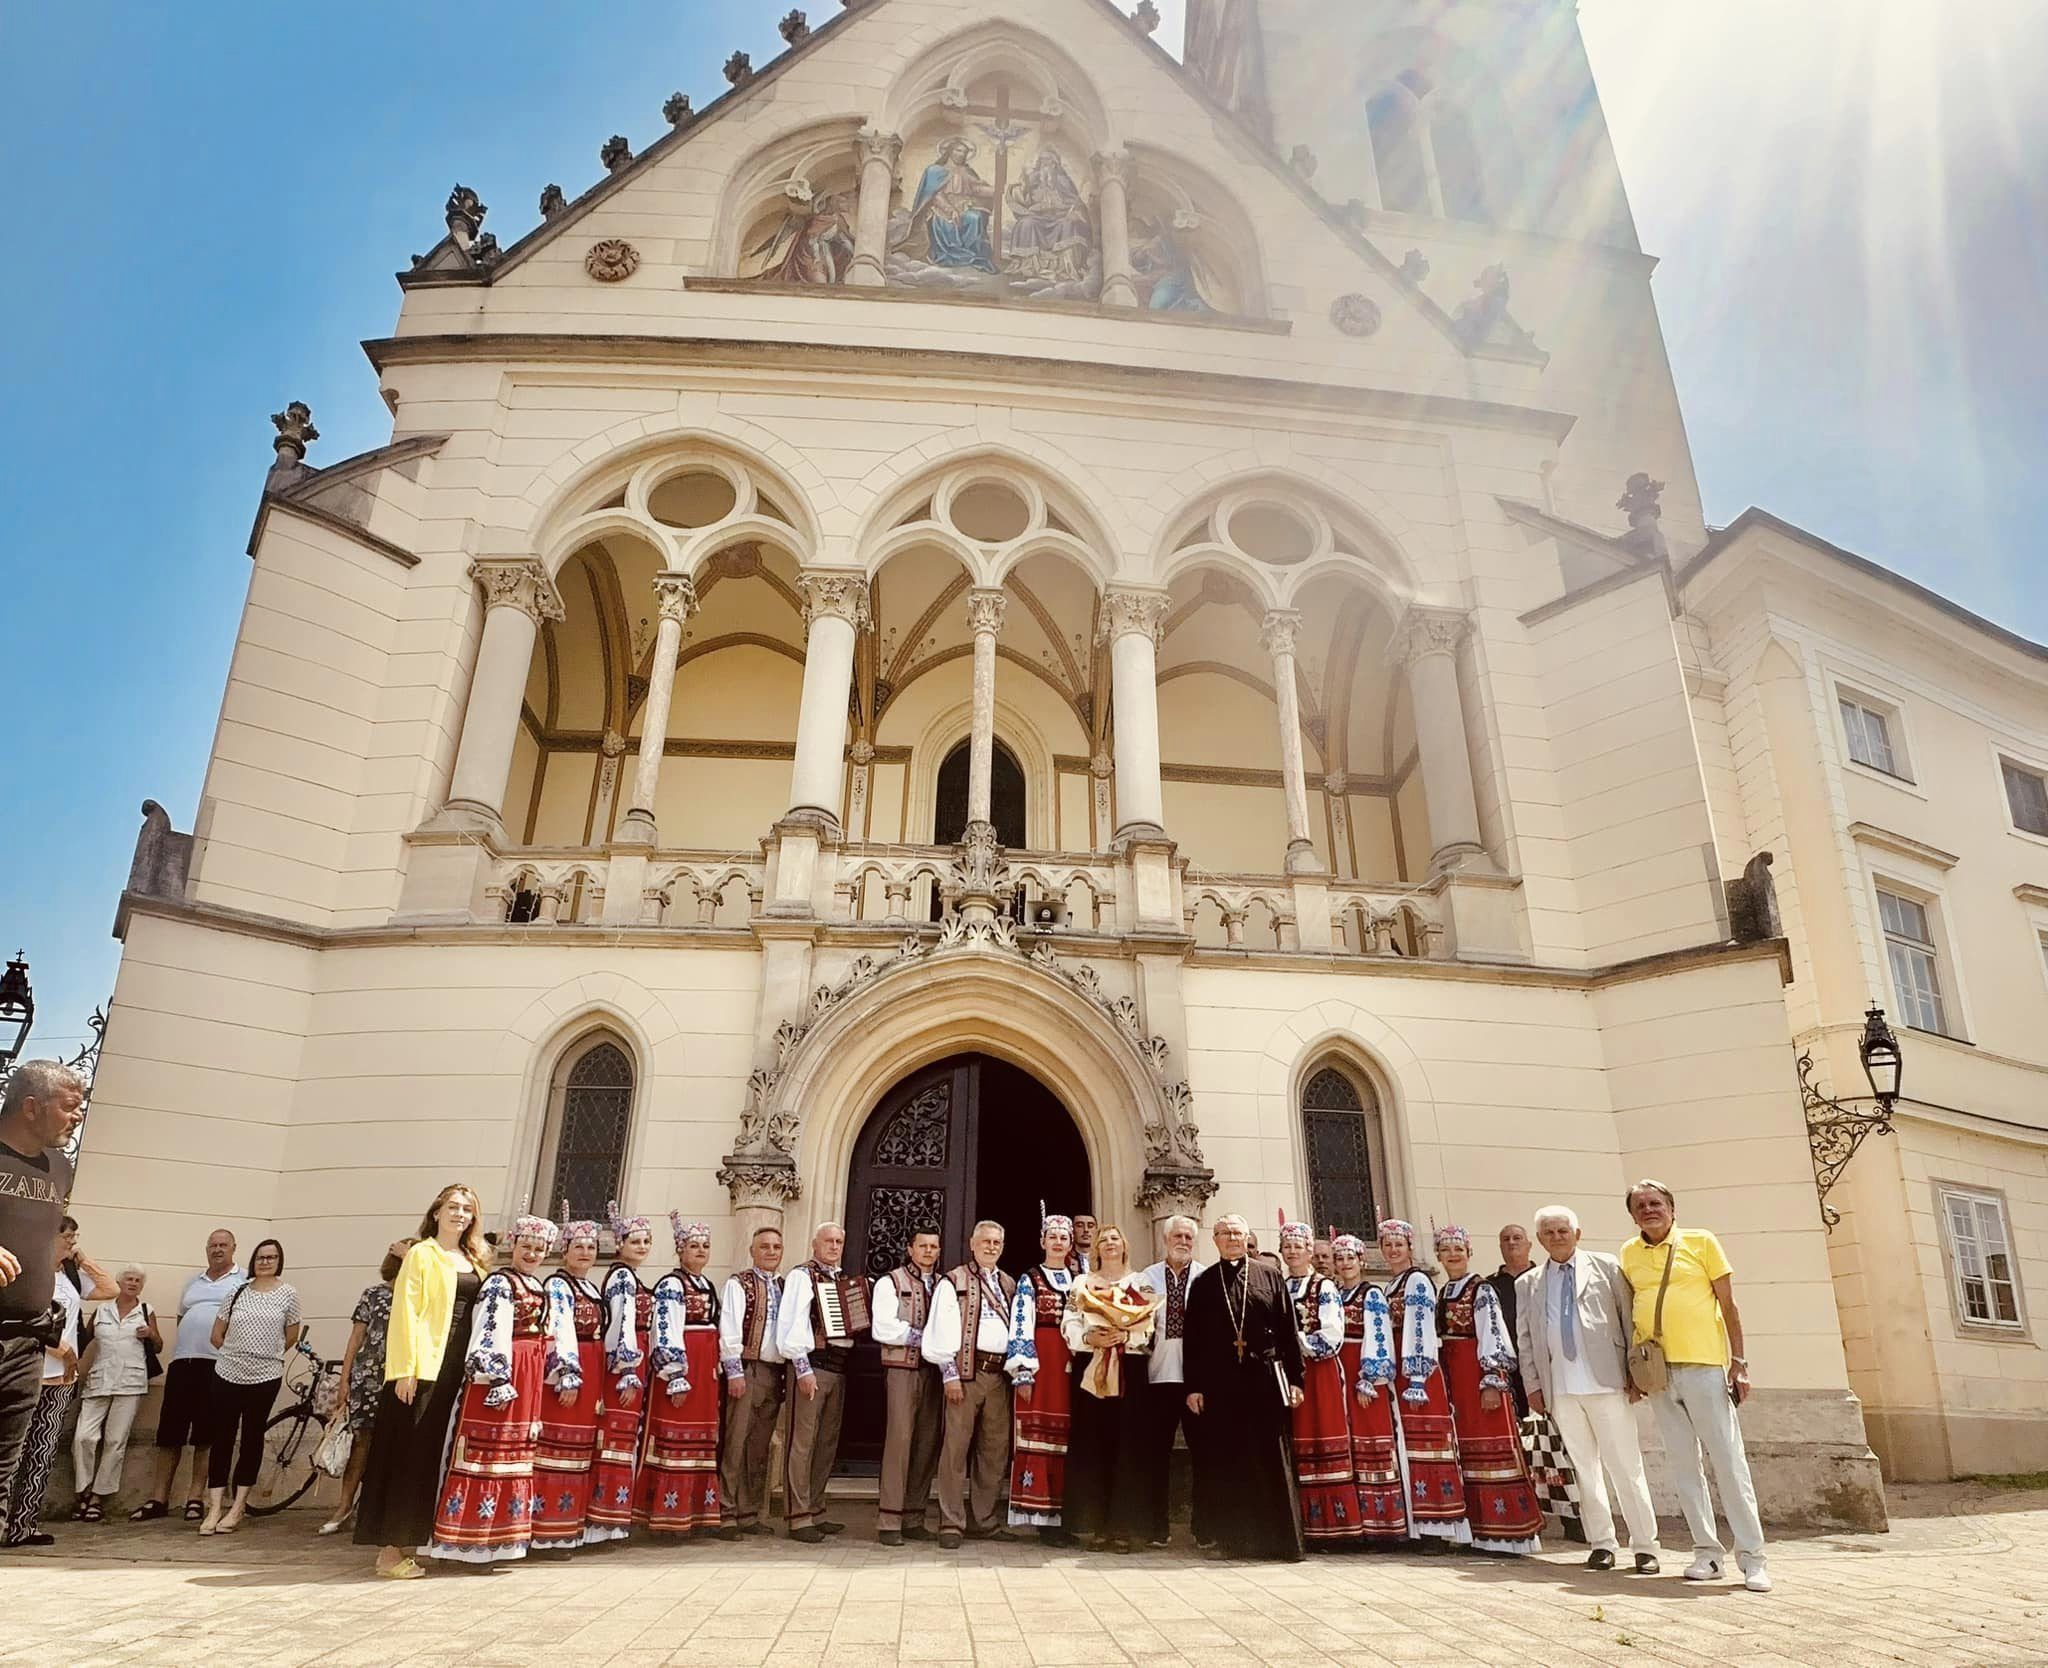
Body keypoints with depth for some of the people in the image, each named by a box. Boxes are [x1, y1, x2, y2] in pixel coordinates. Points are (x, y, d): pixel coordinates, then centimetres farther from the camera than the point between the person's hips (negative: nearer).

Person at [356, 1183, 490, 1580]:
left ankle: (406, 1543, 17)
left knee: (430, 1457, 9)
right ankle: (389, 1551, 5)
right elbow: (404, 1312, -8)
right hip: (422, 1368, -6)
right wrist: (405, 1369, -15)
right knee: (406, 1455, -2)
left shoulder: (475, 1262, 15)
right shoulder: (421, 1254, -2)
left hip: (455, 1370, 6)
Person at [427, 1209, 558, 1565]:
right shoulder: (499, 1283, -8)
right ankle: (465, 1539, 0)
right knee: (487, 1450, -6)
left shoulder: (540, 1288, 16)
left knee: (517, 1455, 12)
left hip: (529, 1377, 9)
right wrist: (498, 1380, -20)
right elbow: (489, 1336, -15)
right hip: (502, 1371, -8)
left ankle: (500, 1536, 20)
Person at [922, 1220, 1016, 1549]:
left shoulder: (1010, 1285, 18)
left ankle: (984, 1519, 19)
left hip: (999, 1373, 5)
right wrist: (949, 1374, -10)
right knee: (957, 1446, -6)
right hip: (967, 1371, -5)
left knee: (995, 1449, 8)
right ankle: (952, 1523, 1)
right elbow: (942, 1330, -4)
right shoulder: (953, 1282, 2)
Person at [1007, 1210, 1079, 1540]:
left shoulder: (1079, 1281, 16)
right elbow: (1021, 1328, -4)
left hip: (1072, 1364, 4)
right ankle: (1041, 1516, -3)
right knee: (1038, 1433, -6)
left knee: (1066, 1436, 3)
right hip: (1040, 1362, -4)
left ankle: (1062, 1515, 9)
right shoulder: (1029, 1280, 4)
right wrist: (1023, 1373, -13)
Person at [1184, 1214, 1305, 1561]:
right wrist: (1194, 1387, 1)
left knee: (1271, 1460, 2)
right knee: (1224, 1463, 2)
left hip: (1265, 1379, -1)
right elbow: (1193, 1339, 7)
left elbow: (1288, 1332, 6)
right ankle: (1231, 1540, 12)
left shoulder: (1270, 1278, 8)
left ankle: (1283, 1539, 10)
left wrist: (1295, 1379, 1)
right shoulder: (1202, 1284, 10)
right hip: (1220, 1383, 1)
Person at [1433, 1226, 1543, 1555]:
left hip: (1480, 1373, -7)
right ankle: (1481, 1532, 15)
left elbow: (1493, 1336, -12)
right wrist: (1442, 1385, 15)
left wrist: (1493, 1382, -18)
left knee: (1493, 1448, -6)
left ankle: (1510, 1531, -1)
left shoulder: (1481, 1290, -6)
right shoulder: (1441, 1293, 14)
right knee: (1467, 1450, 8)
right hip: (1453, 1377, 7)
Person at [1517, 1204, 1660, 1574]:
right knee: (1584, 1468, 7)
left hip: (1605, 1382, -2)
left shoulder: (1606, 1268, 6)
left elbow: (1629, 1320, 3)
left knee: (1626, 1466, 1)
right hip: (1560, 1389, 3)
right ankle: (1601, 1544, 16)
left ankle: (1644, 1545, 10)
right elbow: (1524, 1339, 13)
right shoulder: (1528, 1284, 12)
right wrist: (1533, 1385, 5)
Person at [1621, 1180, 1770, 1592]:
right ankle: (1706, 1551, 14)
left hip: (1703, 1365, -3)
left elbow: (1728, 1305, 2)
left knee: (1728, 1460, -3)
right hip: (1656, 1370, 4)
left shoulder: (1700, 1242, 1)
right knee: (1683, 1464, 6)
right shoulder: (1629, 1254, 10)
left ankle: (1752, 1557, 4)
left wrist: (1739, 1361, -3)